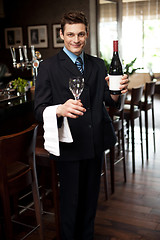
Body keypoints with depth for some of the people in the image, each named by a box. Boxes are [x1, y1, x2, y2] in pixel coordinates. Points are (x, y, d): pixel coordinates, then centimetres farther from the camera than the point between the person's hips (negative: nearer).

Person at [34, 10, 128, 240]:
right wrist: (61, 109, -34)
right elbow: (39, 109, -12)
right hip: (69, 145, -5)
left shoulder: (98, 65, 9)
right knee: (71, 200, 7)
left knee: (91, 198, 20)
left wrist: (116, 92, -19)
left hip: (96, 143, 5)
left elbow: (110, 102, 5)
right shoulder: (48, 67, -7)